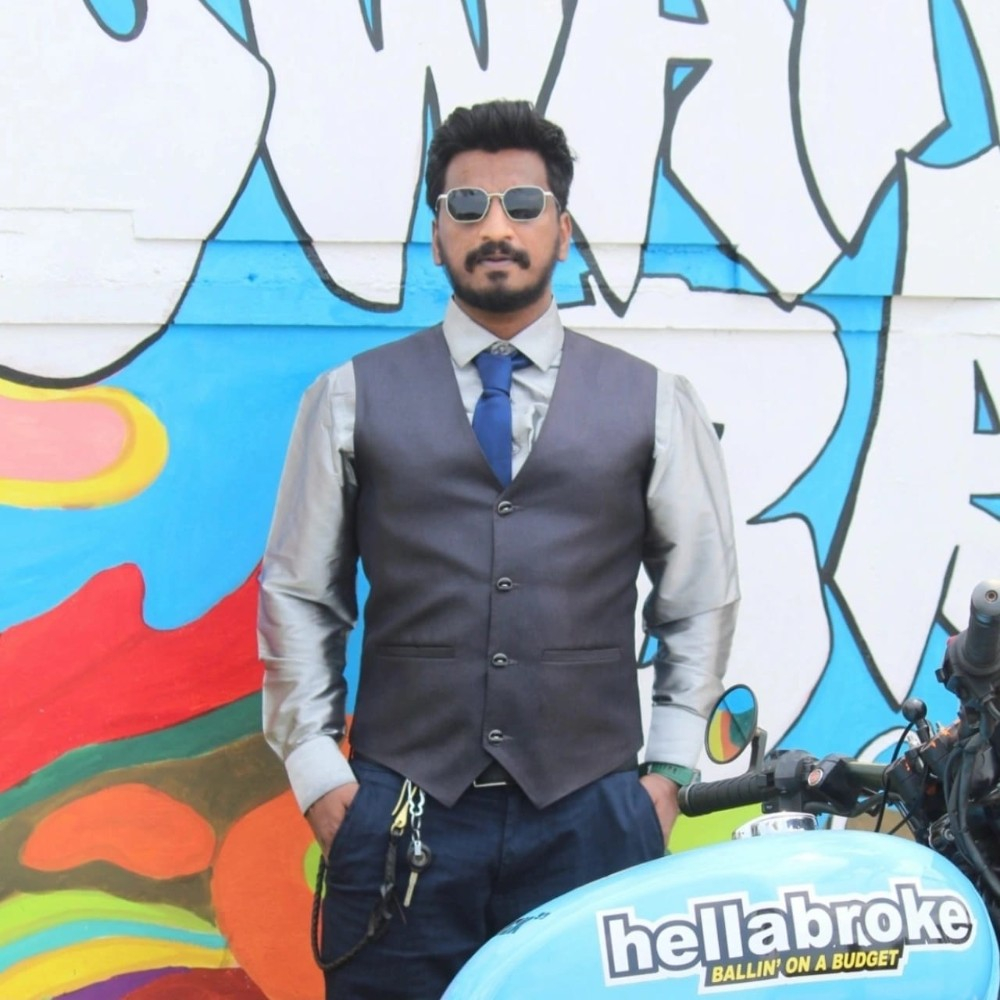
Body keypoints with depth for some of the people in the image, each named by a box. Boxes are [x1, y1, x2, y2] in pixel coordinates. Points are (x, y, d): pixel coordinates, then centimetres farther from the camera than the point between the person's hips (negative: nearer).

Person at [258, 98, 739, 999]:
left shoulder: (654, 404, 8)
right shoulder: (351, 401, 6)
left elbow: (703, 596, 13)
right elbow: (298, 596, 9)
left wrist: (670, 767, 7)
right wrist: (316, 770, 3)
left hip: (592, 817, 1)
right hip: (400, 815, 0)